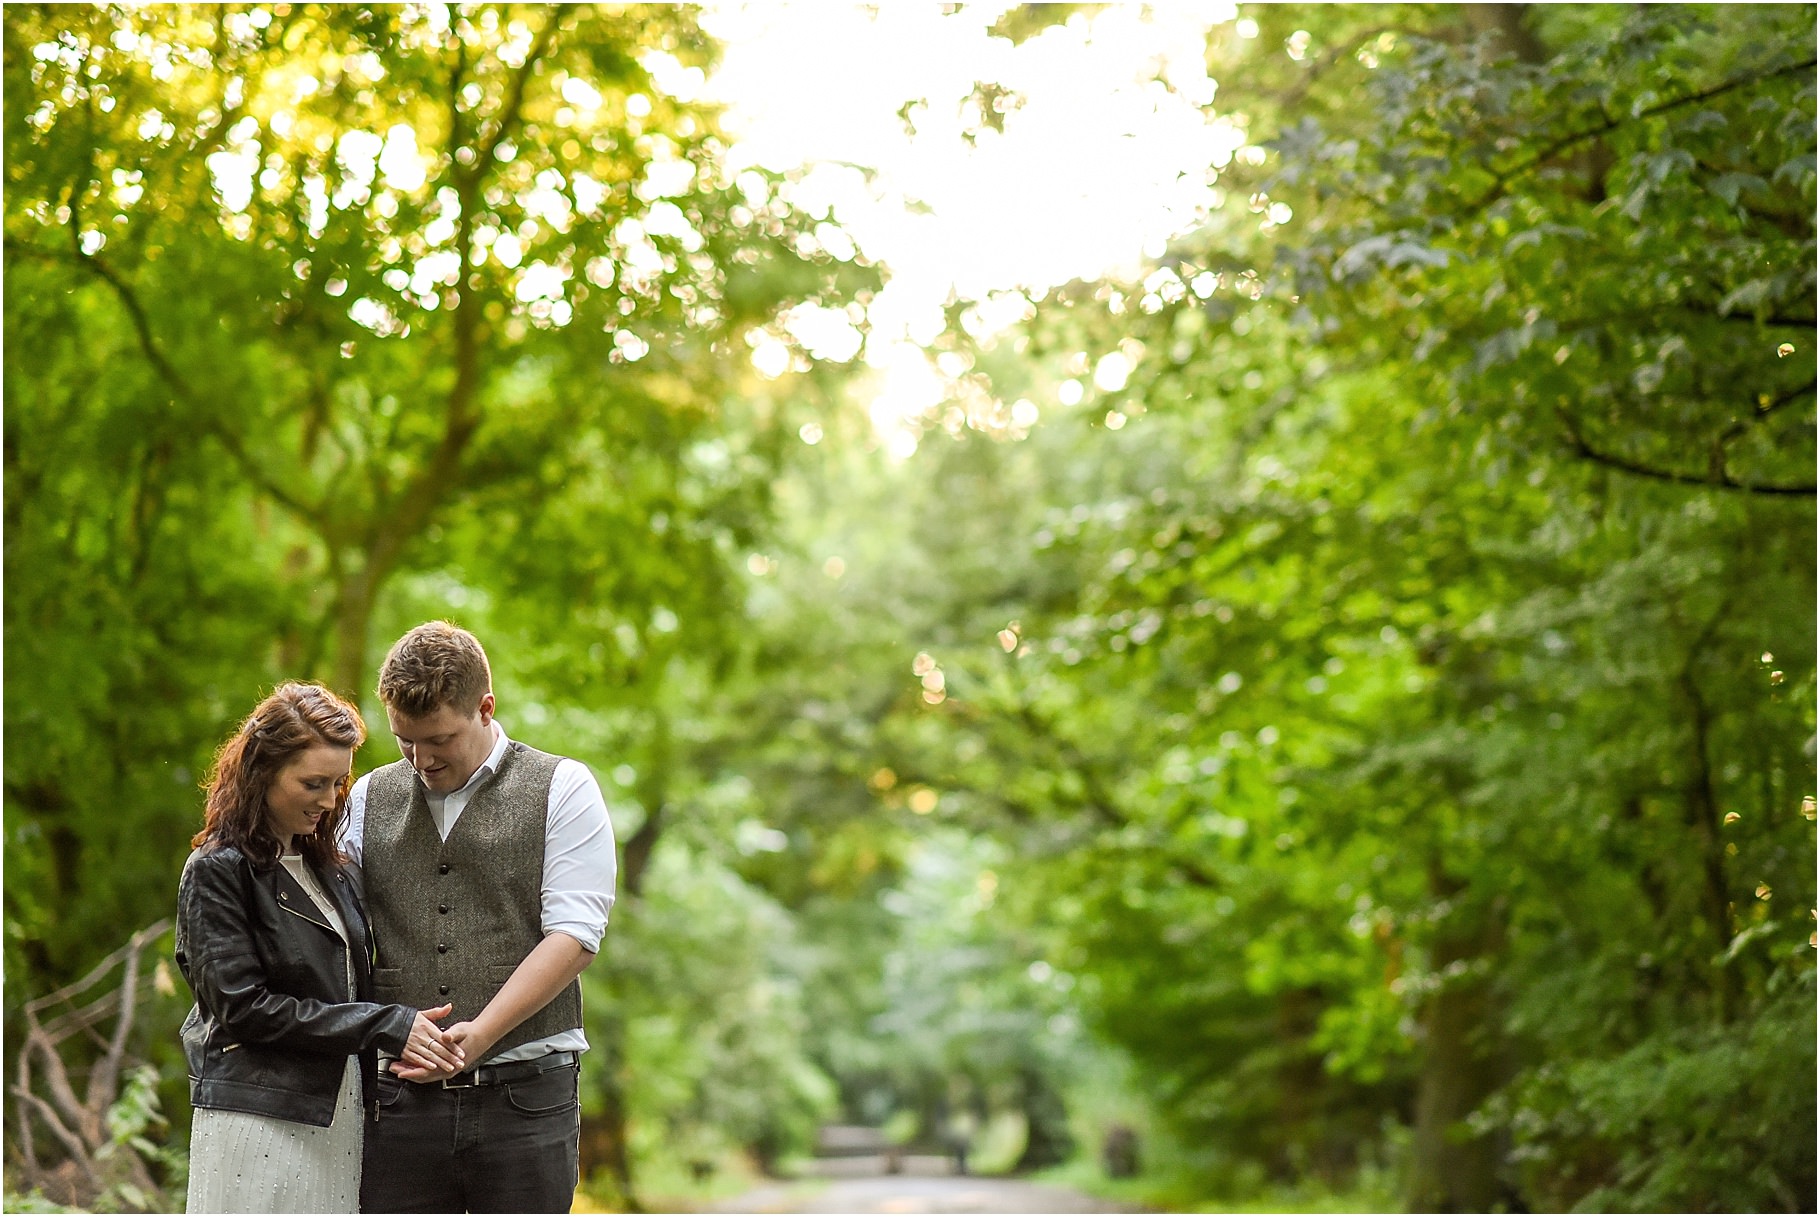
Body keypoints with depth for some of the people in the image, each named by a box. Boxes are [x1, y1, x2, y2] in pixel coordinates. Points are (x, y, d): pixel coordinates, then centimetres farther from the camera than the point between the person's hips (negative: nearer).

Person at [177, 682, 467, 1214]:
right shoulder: (216, 871, -4)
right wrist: (384, 1026, -14)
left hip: (339, 1120, 6)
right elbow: (244, 1006, -12)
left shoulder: (333, 871, 17)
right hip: (259, 1124, -6)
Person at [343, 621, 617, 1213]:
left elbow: (572, 937, -7)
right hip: (402, 1092, 3)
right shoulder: (369, 799, 13)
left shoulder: (562, 789, 2)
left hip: (525, 1094, -3)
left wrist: (481, 1033, -17)